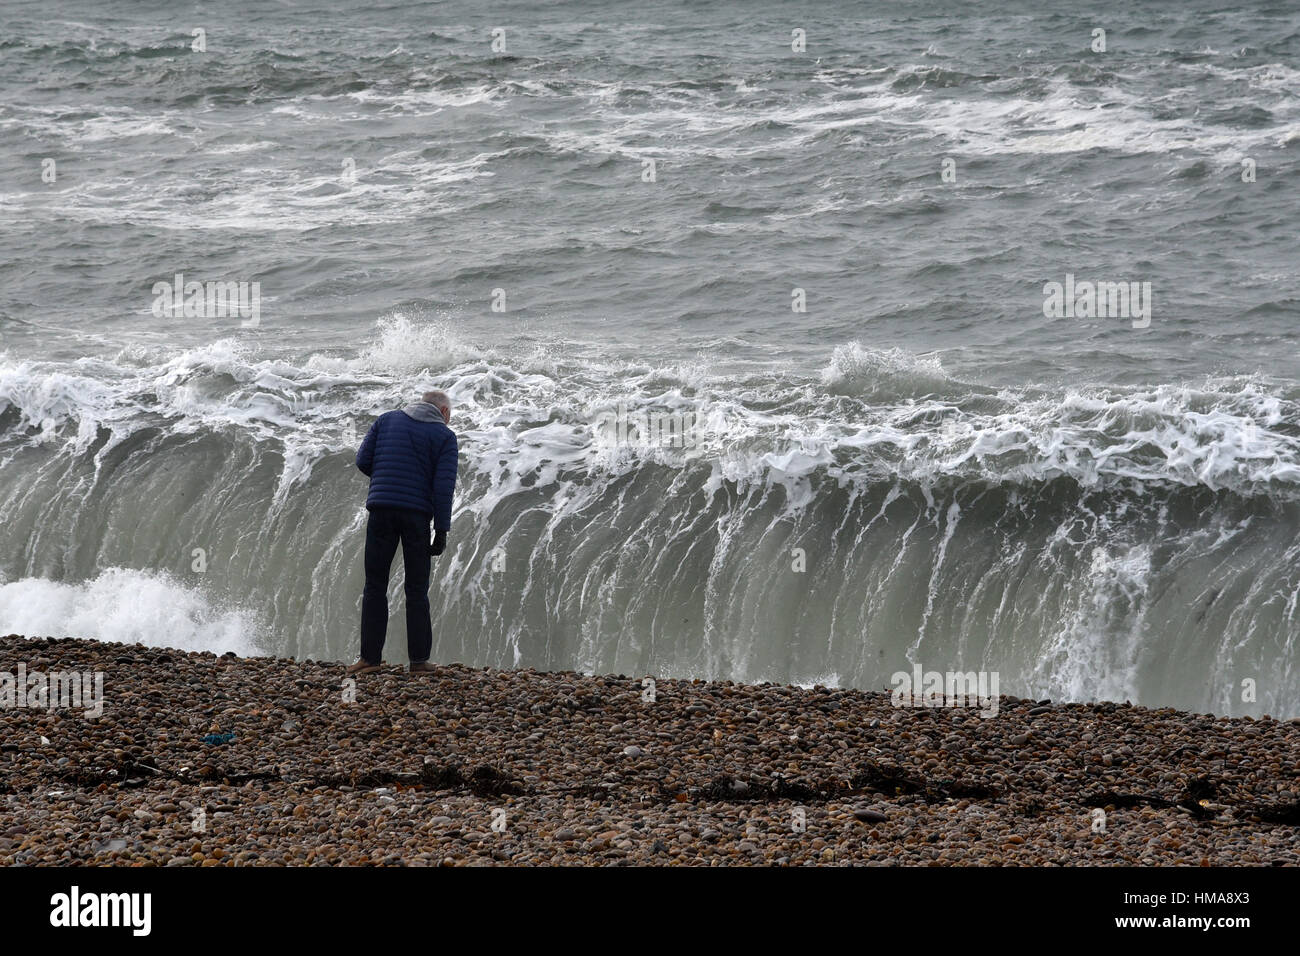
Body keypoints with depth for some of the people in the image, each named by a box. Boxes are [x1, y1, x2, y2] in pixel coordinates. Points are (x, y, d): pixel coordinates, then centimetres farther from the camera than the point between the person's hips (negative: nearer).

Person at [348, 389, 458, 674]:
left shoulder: (386, 420, 12)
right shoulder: (444, 436, 4)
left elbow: (363, 460, 6)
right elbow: (443, 485, -5)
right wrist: (442, 531, -5)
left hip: (381, 510, 1)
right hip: (417, 513, -1)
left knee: (375, 587, 5)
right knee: (417, 589, 7)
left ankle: (370, 657, 0)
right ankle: (419, 659, 5)